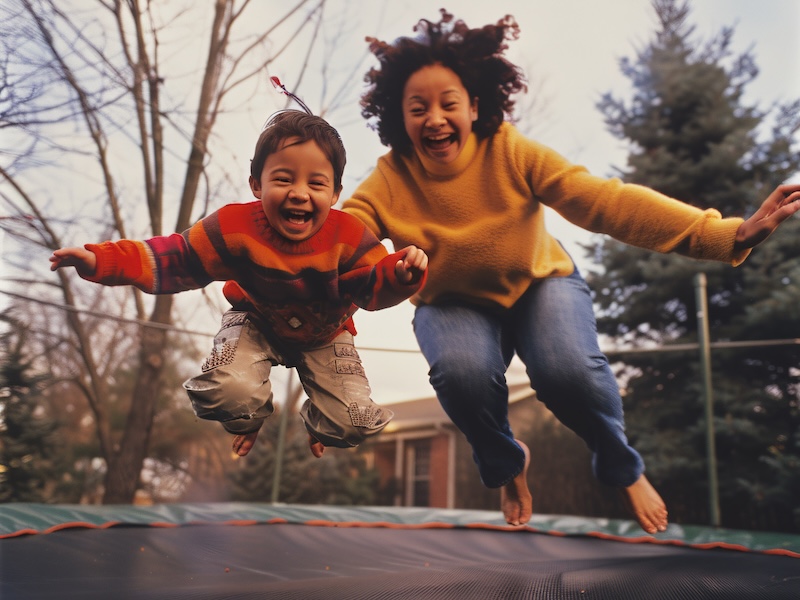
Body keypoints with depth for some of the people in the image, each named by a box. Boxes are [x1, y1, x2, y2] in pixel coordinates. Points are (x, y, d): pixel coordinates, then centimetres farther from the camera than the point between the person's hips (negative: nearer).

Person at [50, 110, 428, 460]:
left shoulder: (348, 236, -27)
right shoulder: (237, 227, -28)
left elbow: (371, 288, -22)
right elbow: (175, 259, -24)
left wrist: (399, 274, -46)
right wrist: (100, 261, -34)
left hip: (325, 334, 1)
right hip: (257, 323, 0)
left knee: (355, 423, -13)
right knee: (228, 391, -30)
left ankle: (316, 427, 31)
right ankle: (249, 421, 14)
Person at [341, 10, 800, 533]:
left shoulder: (510, 152, -22)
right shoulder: (391, 178, -18)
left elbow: (604, 200, -31)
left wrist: (728, 234, -40)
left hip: (540, 282, -1)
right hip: (453, 305, 1)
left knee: (568, 368, -31)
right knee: (462, 372, -32)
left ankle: (622, 467, 6)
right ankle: (505, 464, 6)